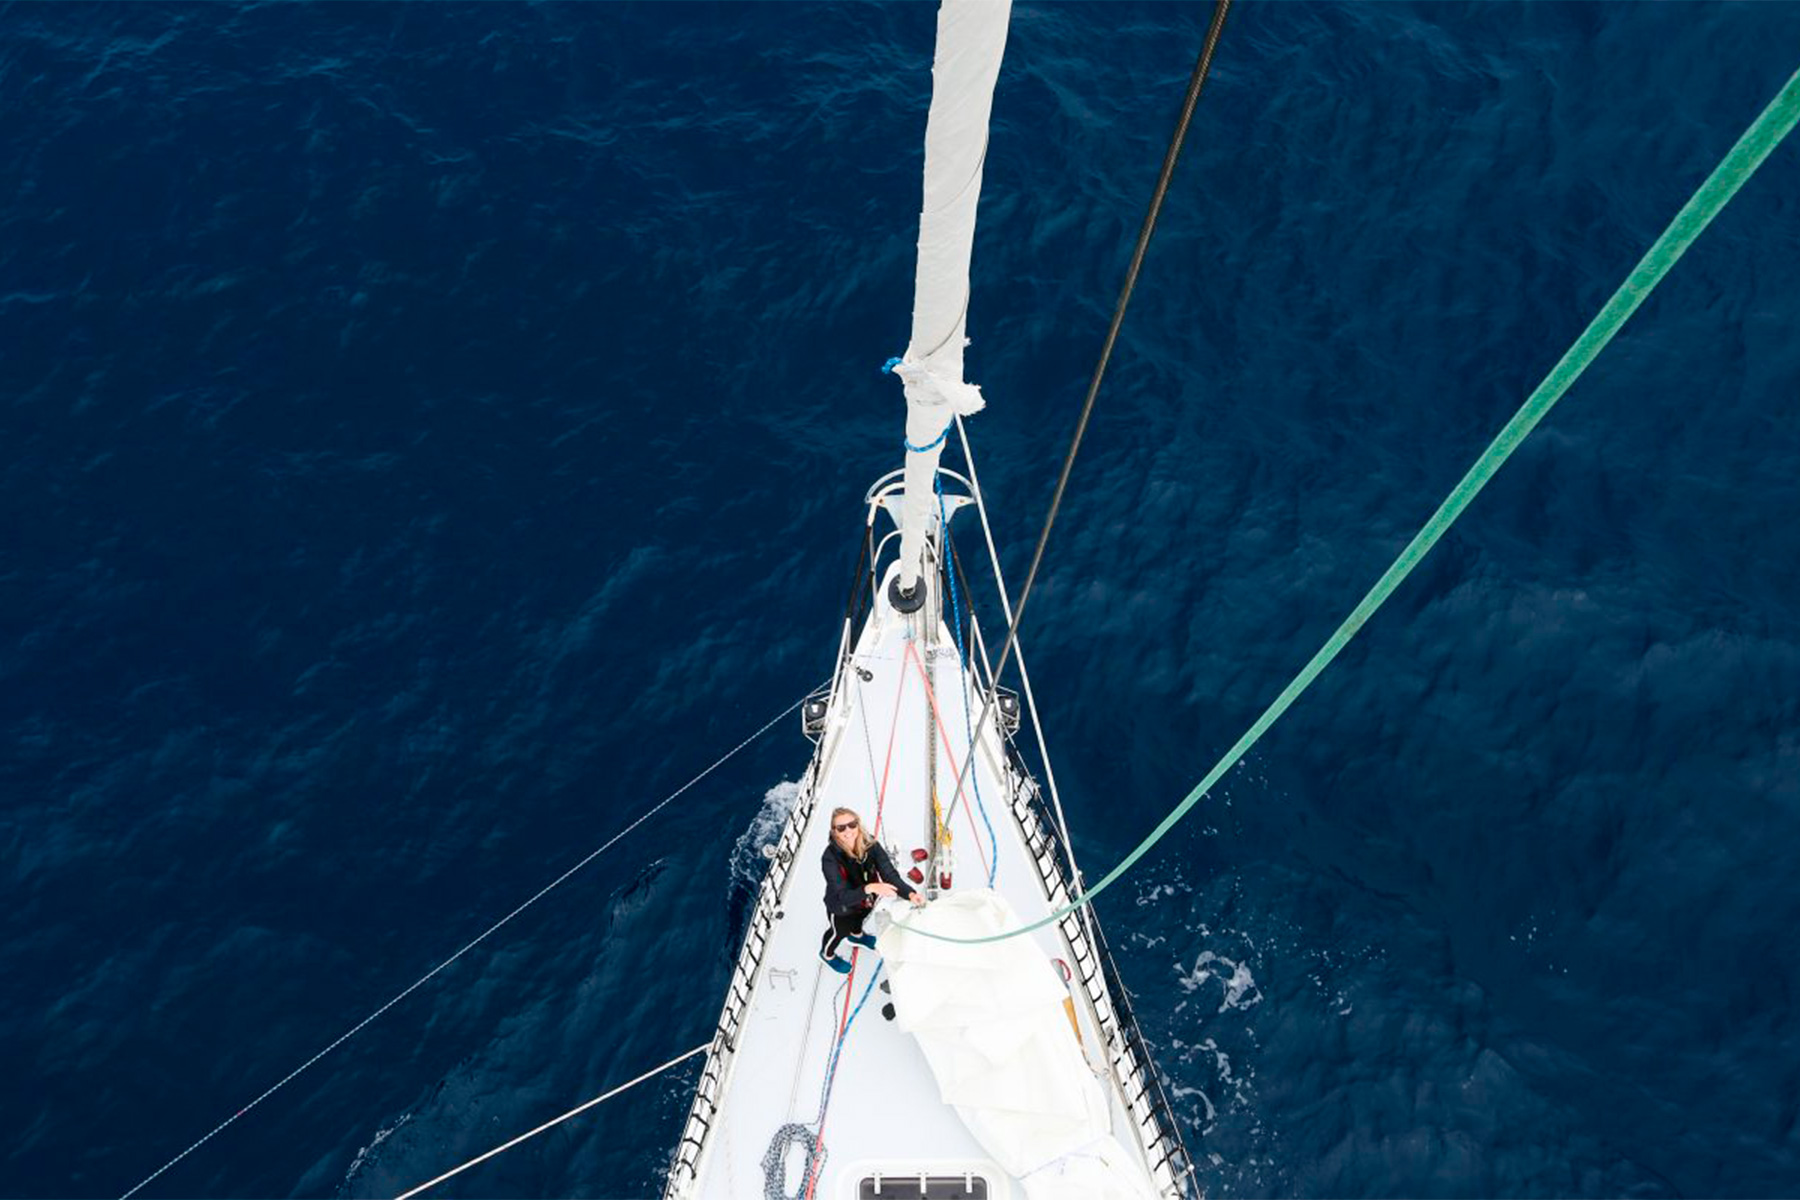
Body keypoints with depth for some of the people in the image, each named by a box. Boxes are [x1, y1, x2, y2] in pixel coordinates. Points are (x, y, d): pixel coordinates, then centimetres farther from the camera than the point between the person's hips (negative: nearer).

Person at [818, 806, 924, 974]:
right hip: (841, 908, -4)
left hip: (866, 900, 4)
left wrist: (910, 893, -49)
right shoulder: (830, 858, -41)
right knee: (840, 932, 27)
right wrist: (870, 888, -59)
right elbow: (843, 896, -42)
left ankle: (856, 936, 73)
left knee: (860, 917, 36)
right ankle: (827, 954, 63)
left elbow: (890, 874, -31)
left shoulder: (870, 845, -30)